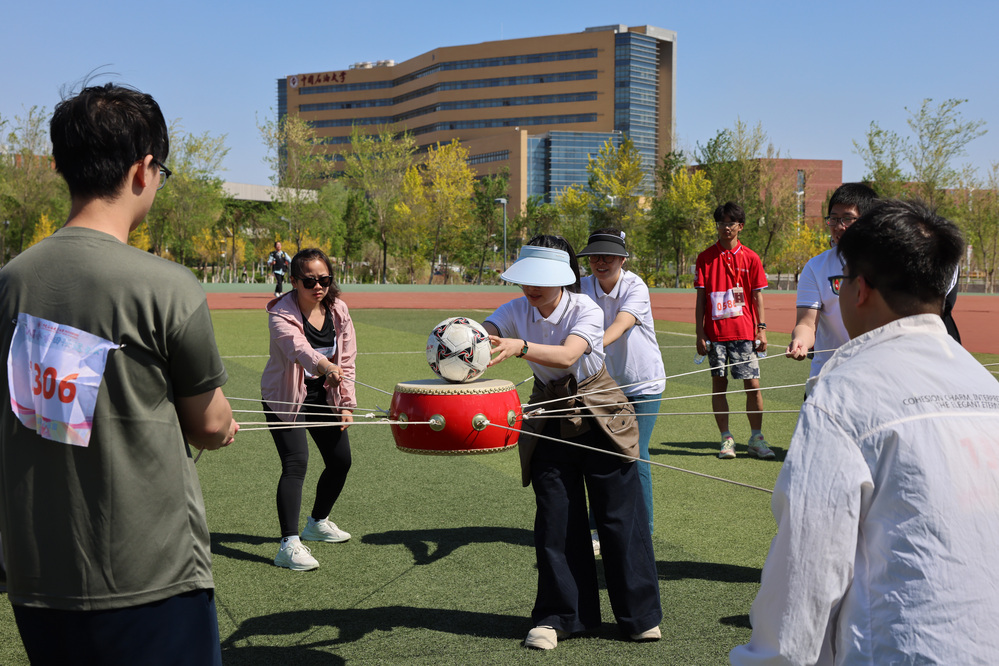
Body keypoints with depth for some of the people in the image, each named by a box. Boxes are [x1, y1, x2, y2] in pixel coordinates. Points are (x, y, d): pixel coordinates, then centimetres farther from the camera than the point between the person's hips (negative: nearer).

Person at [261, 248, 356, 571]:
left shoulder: (338, 310, -6)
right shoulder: (282, 314, -23)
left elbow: (346, 360, 1)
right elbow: (297, 347, -44)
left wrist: (346, 404, -4)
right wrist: (323, 365, -63)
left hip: (323, 396, 6)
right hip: (285, 398, -6)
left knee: (341, 460, 8)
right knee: (296, 462, -20)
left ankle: (318, 522, 34)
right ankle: (289, 545, -19)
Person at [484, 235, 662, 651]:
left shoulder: (586, 310, -19)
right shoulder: (518, 311, -8)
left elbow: (567, 355, -37)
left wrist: (520, 347, -55)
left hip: (599, 416, -3)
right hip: (551, 420, 3)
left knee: (620, 515, 1)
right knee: (556, 519, 3)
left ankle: (640, 615, 16)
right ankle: (559, 616, 17)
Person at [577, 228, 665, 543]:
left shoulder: (635, 288, -20)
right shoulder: (583, 288, -8)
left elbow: (619, 326, -36)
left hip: (644, 383, -3)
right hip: (605, 382, 4)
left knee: (635, 454, -8)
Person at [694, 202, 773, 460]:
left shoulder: (751, 258, 5)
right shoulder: (705, 258, 5)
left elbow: (757, 296, 6)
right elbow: (701, 298, 4)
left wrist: (761, 330, -1)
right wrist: (699, 334, -1)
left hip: (744, 332, 0)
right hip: (715, 333, 0)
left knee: (753, 385, -2)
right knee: (719, 383, 3)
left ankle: (756, 439, 10)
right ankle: (726, 439, 12)